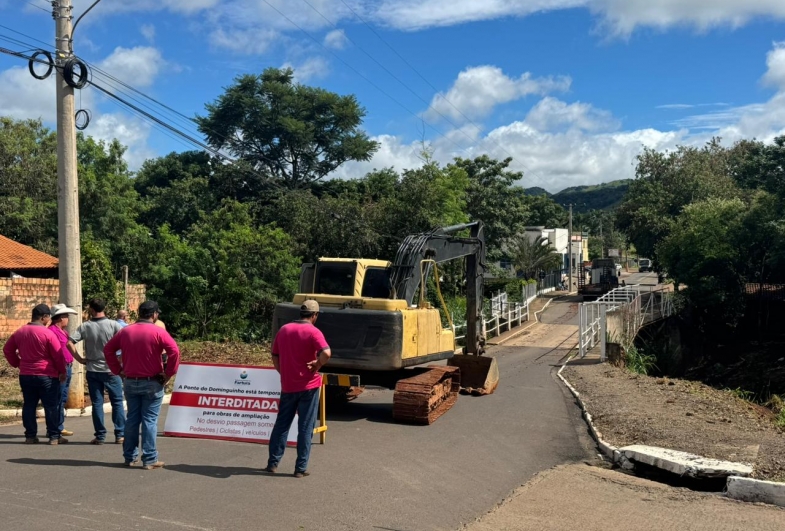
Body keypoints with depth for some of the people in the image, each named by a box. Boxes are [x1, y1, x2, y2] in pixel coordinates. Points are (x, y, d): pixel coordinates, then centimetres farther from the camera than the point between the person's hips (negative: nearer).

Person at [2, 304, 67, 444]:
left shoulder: (20, 332, 6)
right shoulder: (47, 333, -14)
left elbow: (7, 349, 15)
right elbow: (58, 355, -12)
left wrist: (17, 363, 20)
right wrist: (62, 371, 0)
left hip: (25, 375, 6)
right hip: (46, 375, -6)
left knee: (29, 406, 12)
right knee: (51, 406, 1)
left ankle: (30, 436, 14)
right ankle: (54, 436, 3)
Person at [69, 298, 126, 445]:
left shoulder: (85, 327, -2)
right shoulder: (114, 325, -7)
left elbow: (70, 343, -9)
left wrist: (80, 359, -1)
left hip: (93, 370, 1)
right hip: (111, 370, -1)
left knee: (97, 404, 9)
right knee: (117, 402, 8)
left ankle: (100, 436, 11)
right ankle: (120, 435, 8)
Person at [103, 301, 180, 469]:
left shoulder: (125, 331, 5)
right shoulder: (158, 332, -11)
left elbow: (108, 349, 12)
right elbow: (175, 351, -21)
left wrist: (118, 370, 11)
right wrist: (168, 374, -11)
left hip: (130, 382, 5)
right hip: (152, 383, -5)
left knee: (132, 419, 14)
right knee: (150, 420, -1)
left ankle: (129, 456, 21)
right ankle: (150, 460, 2)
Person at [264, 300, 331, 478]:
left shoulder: (284, 329, 6)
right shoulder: (313, 332, -12)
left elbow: (274, 355, 12)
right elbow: (326, 353, -27)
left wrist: (283, 373, 15)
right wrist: (317, 365, -11)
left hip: (287, 386, 4)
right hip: (308, 386, -4)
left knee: (281, 424, 15)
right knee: (305, 428, 3)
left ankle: (273, 463, 18)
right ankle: (301, 468, 6)